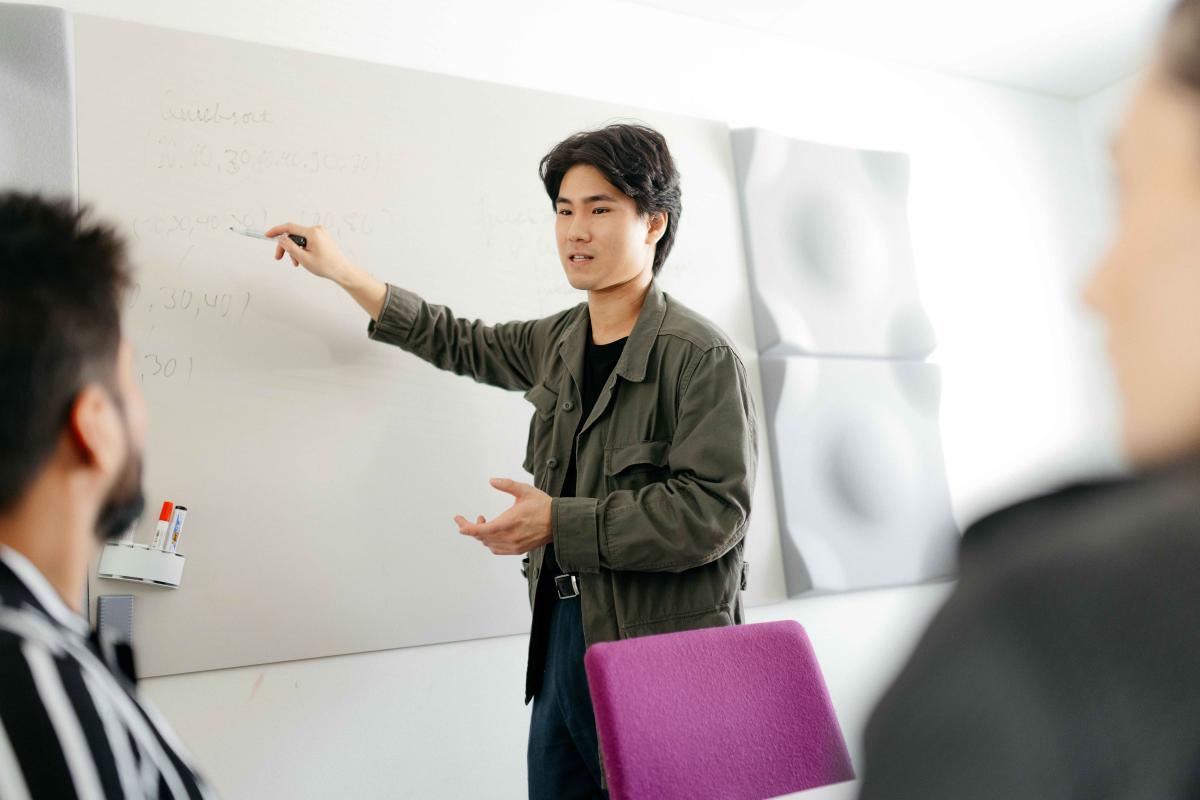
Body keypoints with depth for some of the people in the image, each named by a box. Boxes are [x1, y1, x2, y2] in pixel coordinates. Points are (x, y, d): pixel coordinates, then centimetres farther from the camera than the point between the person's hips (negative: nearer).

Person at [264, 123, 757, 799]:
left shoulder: (703, 357, -13)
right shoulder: (559, 342, 9)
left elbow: (713, 511, -20)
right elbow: (465, 344, 25)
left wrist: (560, 521, -21)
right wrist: (343, 272, 23)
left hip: (663, 663, -7)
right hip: (563, 639, 7)